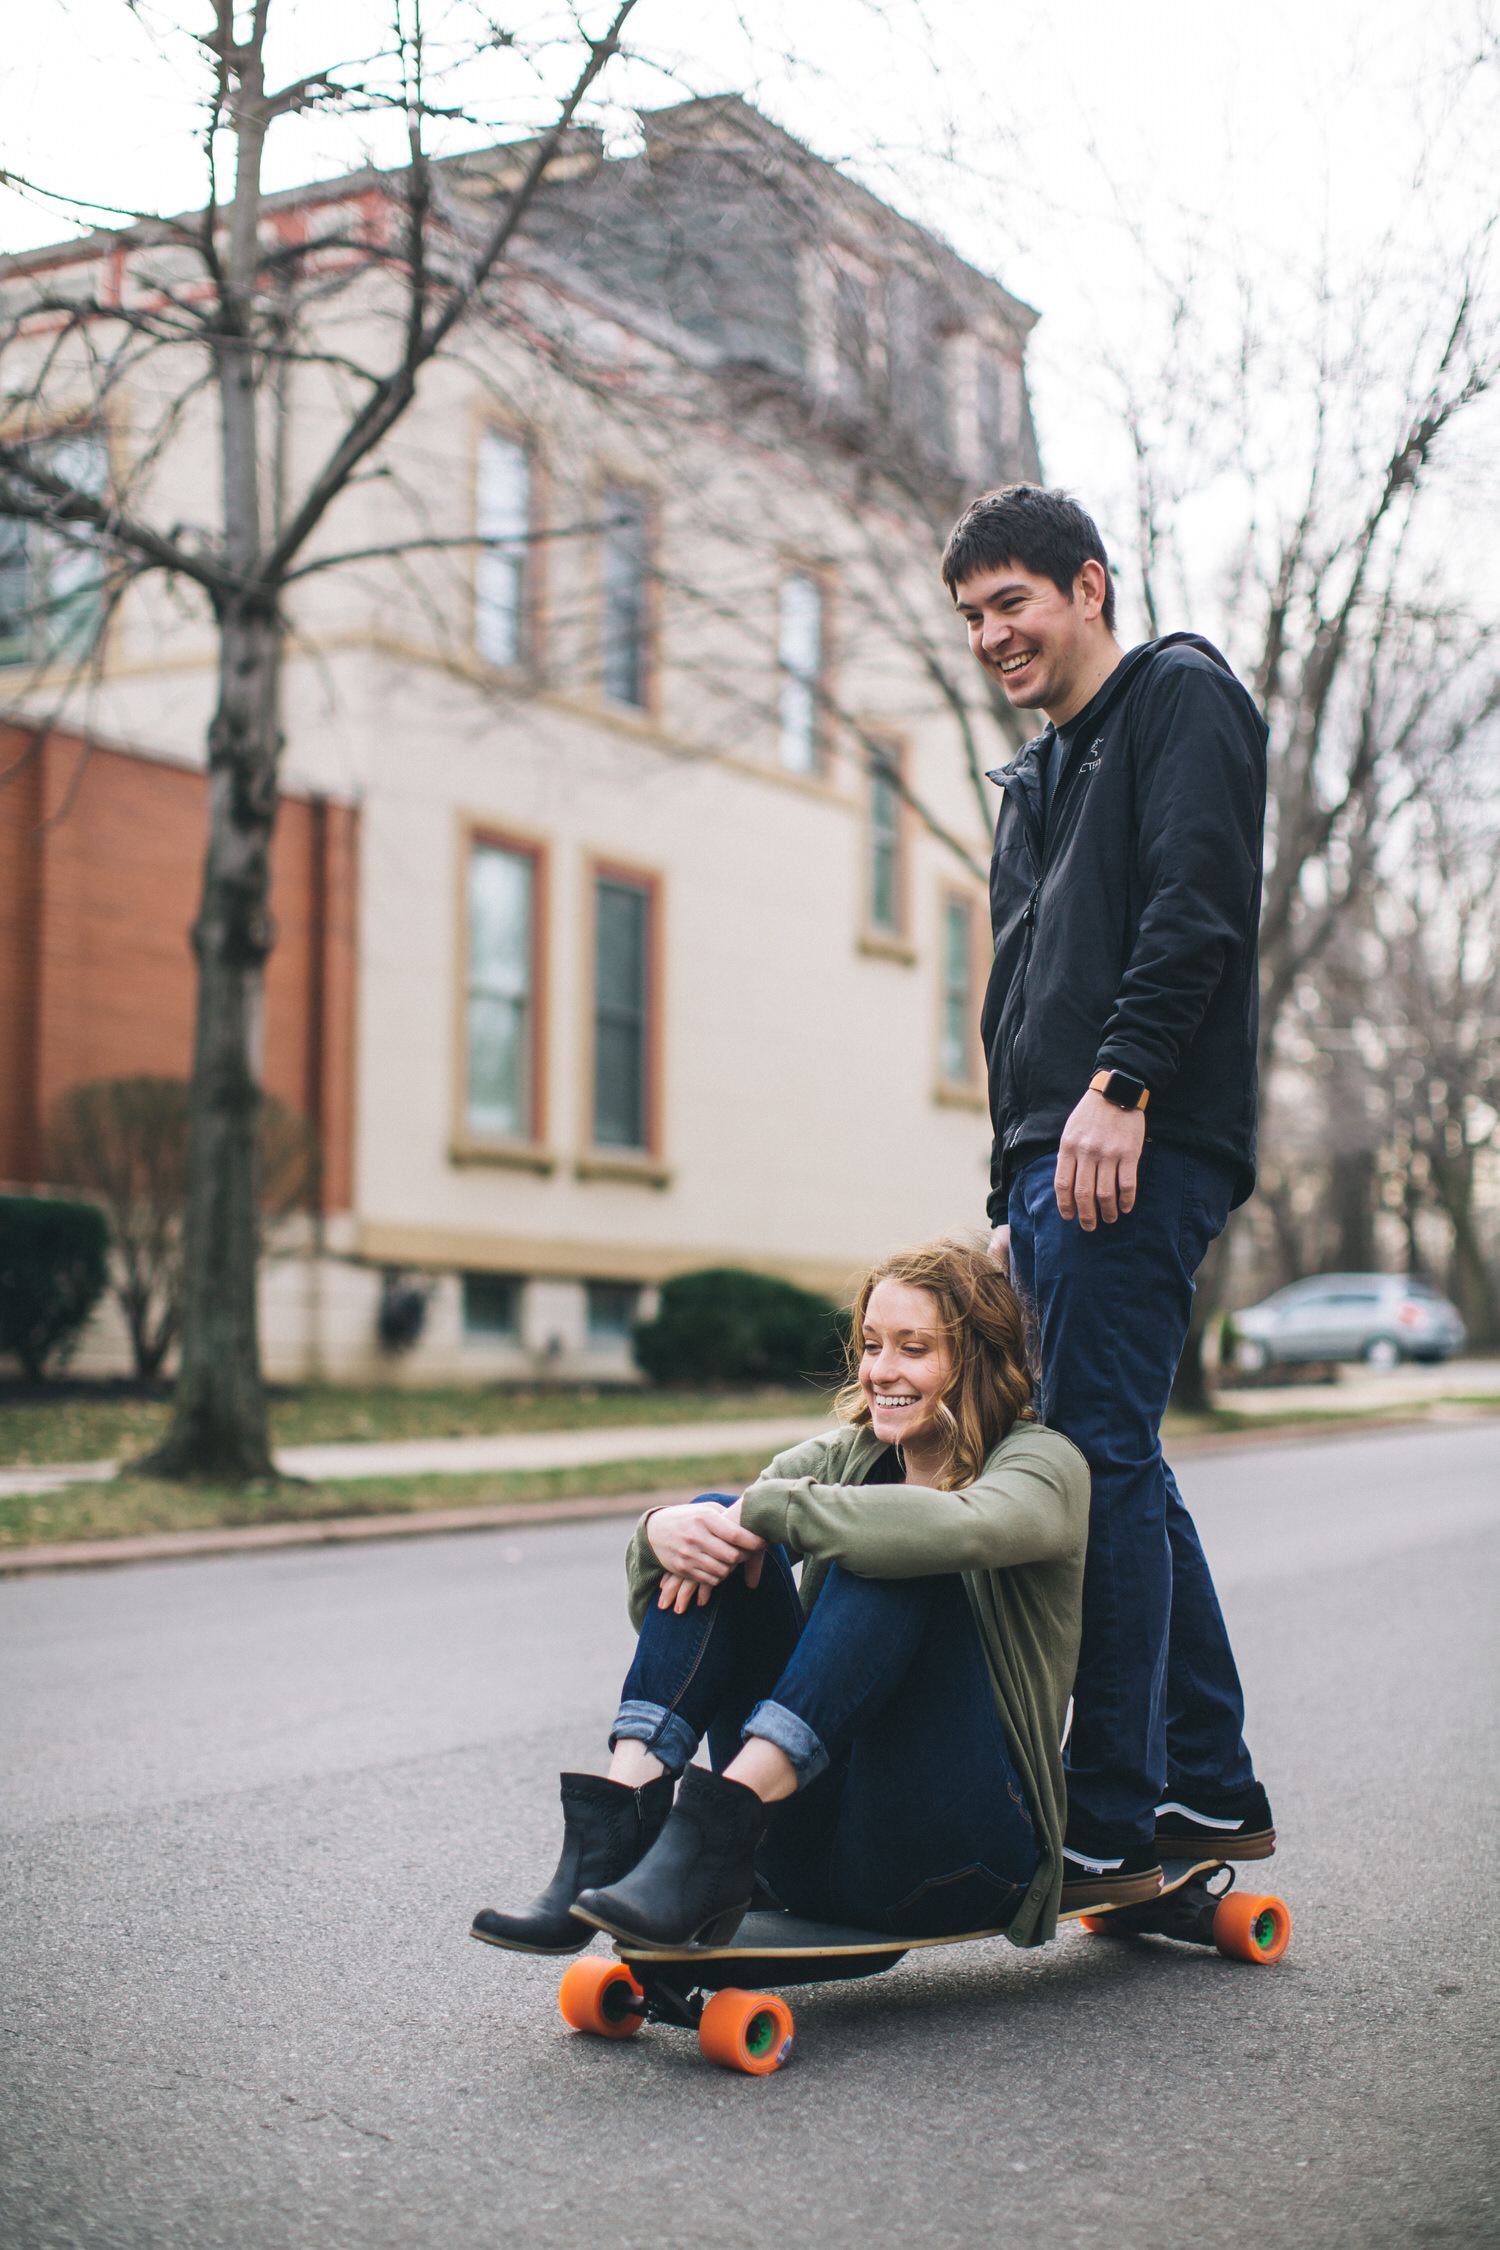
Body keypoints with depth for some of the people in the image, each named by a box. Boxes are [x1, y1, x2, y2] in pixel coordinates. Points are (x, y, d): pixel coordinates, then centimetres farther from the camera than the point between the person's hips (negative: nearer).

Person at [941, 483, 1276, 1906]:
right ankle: (1213, 1793, 18)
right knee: (1116, 1469, 9)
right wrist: (1011, 1197, 20)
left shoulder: (1183, 697, 3)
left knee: (1100, 1460, -12)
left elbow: (1196, 907, -13)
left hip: (1141, 1149, -9)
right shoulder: (1036, 784, 28)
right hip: (1057, 1163, 9)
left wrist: (1118, 1086, -23)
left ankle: (1108, 1828, -8)